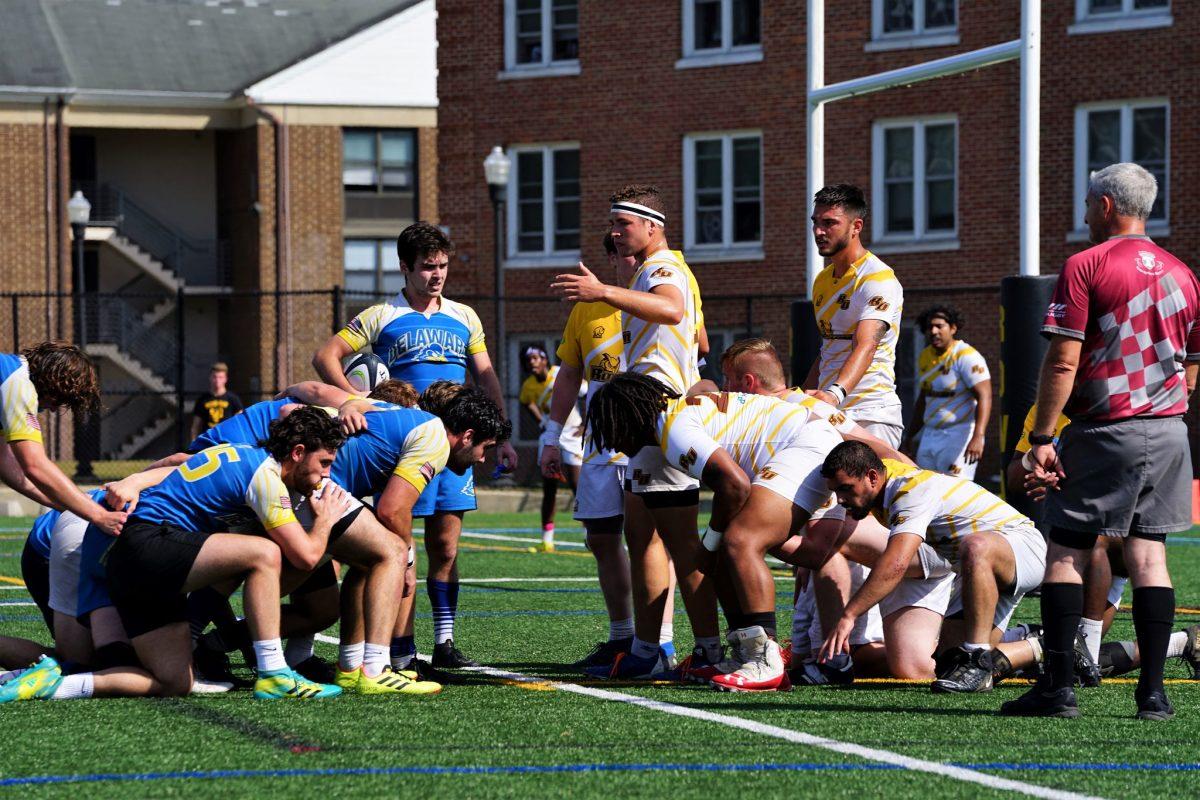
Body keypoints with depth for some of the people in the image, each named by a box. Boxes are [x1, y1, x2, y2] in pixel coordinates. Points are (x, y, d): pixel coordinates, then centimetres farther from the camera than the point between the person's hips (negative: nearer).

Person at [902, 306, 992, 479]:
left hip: (959, 435, -8)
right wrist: (909, 436, 25)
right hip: (930, 436, 8)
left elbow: (984, 397, -21)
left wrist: (977, 437, -33)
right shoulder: (924, 358, 13)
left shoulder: (967, 356, -13)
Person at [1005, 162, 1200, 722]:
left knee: (1066, 551, 1)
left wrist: (1042, 436, -9)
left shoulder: (1085, 266, -7)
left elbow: (1063, 361, -12)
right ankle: (1153, 691, 1)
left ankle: (1058, 686, -4)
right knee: (1148, 556, 6)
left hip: (1104, 433, -5)